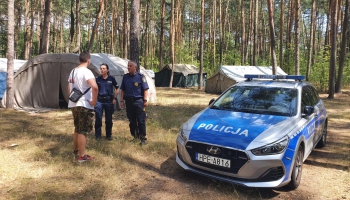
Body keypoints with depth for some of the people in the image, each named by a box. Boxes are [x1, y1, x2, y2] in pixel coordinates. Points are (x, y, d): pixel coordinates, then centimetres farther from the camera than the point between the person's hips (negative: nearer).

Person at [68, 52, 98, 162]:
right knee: (83, 131, -3)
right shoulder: (86, 71, -16)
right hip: (84, 105, -9)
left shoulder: (73, 71, 13)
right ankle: (82, 156, 3)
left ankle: (76, 150, 36)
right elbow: (95, 87, -31)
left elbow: (69, 88, 23)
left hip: (74, 104, 9)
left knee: (77, 129, 22)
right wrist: (94, 101, -21)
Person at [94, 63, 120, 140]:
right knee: (98, 119, 3)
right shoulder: (97, 79, -1)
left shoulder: (111, 79, 1)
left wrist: (115, 98, 3)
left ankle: (109, 135, 22)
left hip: (109, 101, 1)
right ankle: (98, 135, 16)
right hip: (99, 101, 0)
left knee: (109, 119, 9)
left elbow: (117, 88, 9)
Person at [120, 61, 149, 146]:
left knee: (141, 121, -3)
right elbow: (122, 90, 14)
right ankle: (135, 136, 24)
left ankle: (143, 138, 4)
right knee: (132, 121, 11)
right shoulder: (125, 77, 10)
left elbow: (145, 89, -5)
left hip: (138, 101, -4)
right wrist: (122, 100, 8)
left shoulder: (140, 76, -3)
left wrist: (145, 100, -11)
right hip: (128, 101, 5)